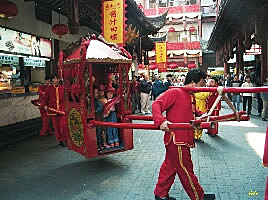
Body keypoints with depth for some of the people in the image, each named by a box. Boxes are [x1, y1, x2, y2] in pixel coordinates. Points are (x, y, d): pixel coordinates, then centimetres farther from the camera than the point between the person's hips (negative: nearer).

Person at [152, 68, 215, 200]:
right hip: (176, 139, -10)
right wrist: (161, 121, -34)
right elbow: (157, 104, -21)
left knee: (170, 166, 17)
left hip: (183, 139, 10)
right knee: (185, 169, 5)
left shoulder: (190, 96, 16)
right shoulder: (175, 92, -13)